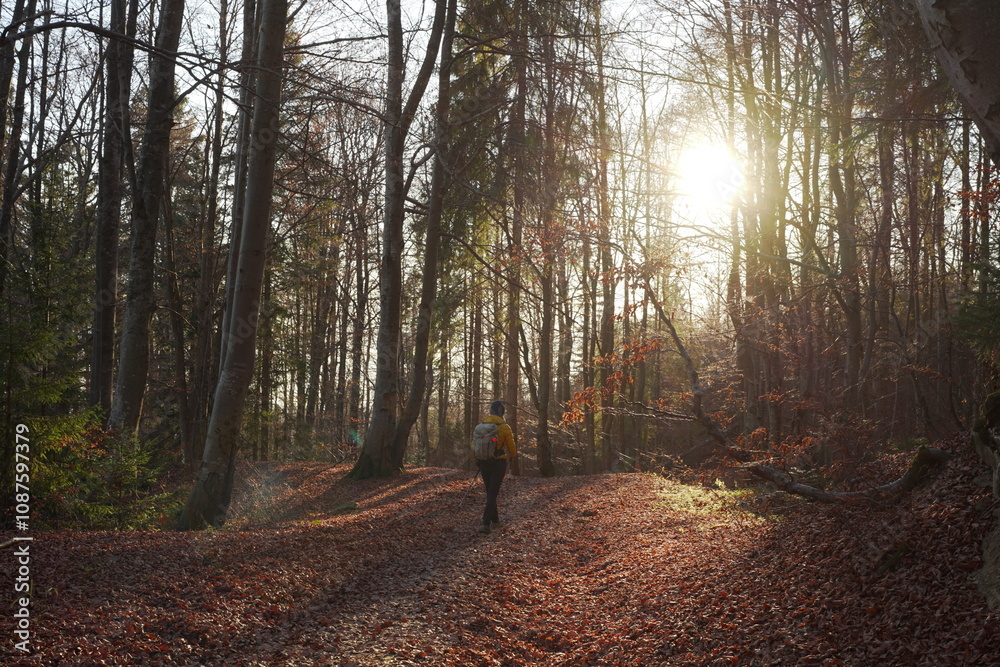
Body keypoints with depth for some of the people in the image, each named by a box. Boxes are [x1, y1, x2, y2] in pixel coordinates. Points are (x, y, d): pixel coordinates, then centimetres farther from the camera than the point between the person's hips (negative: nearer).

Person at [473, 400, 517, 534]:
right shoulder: (504, 428, -9)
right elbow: (511, 448, -1)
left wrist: (476, 460, 17)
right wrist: (513, 455, 22)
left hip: (484, 463, 3)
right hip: (499, 463, -3)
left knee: (490, 492, 18)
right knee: (492, 494, -3)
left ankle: (495, 519, 28)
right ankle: (486, 524, -13)